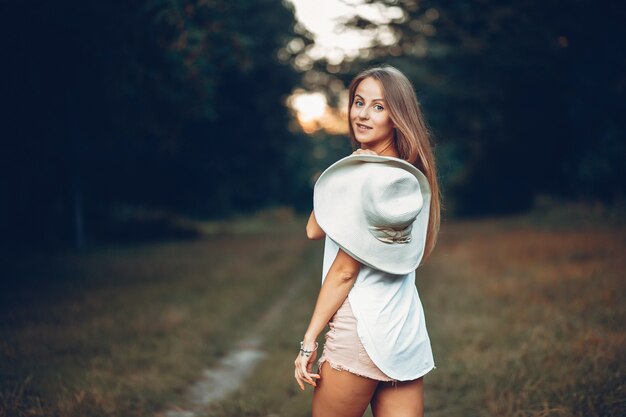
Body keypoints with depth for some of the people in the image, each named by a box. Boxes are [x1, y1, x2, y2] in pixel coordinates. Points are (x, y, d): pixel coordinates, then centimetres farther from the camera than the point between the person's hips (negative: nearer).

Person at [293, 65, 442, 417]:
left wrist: (309, 341, -8)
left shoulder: (367, 176, -15)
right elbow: (314, 231, 8)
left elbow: (344, 270, -14)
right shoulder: (411, 175, 9)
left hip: (362, 332, -7)